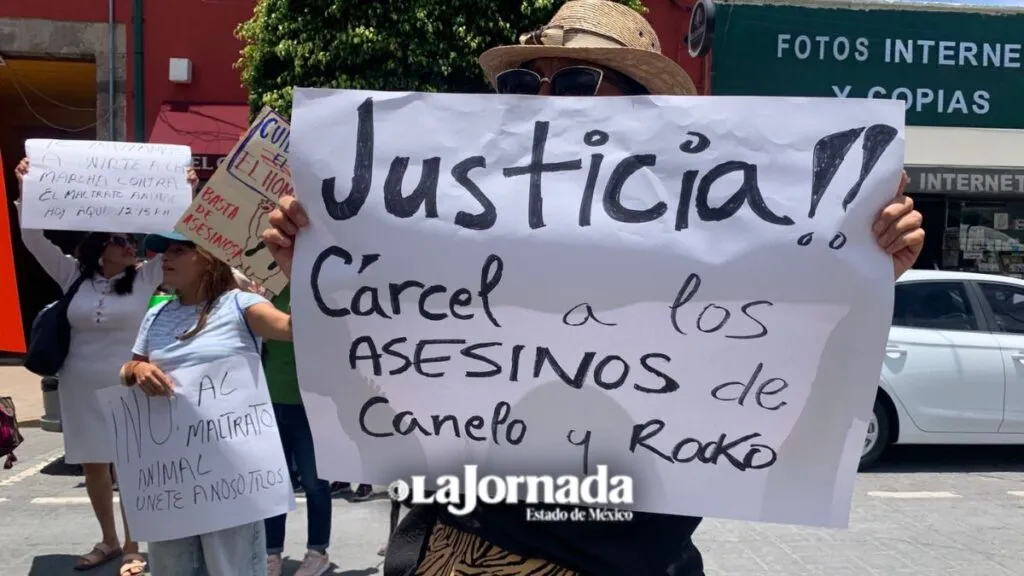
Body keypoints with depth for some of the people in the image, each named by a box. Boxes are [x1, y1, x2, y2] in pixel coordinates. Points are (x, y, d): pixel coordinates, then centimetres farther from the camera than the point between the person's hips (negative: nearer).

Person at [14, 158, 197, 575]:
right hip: (80, 389, 3)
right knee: (92, 465, 12)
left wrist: (189, 194, -13)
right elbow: (35, 241, 0)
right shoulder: (74, 275, 3)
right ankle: (108, 541, 27)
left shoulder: (145, 277, -2)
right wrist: (24, 190, -8)